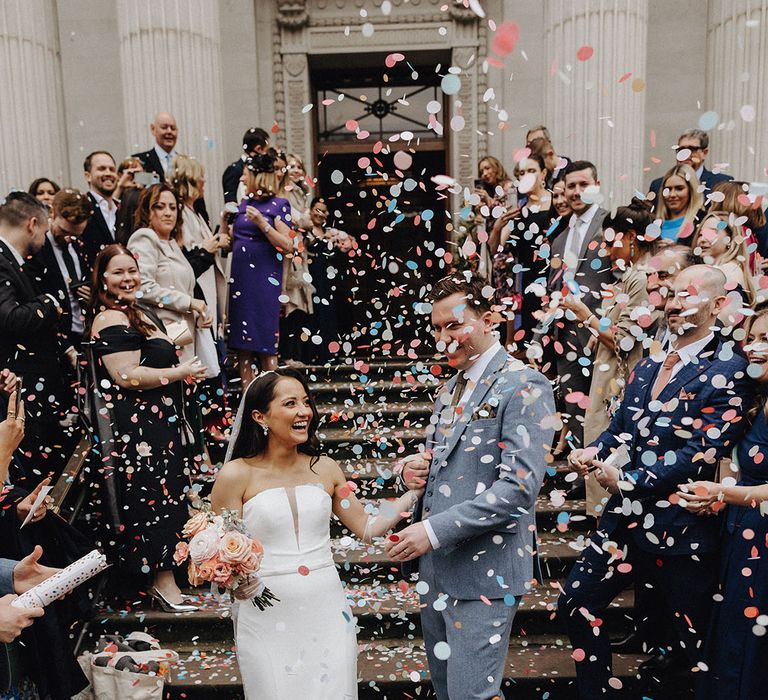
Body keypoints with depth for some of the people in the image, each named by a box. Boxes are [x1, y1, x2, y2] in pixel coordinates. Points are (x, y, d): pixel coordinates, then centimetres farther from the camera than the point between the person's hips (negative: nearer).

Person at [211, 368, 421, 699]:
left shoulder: (325, 469, 4)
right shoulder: (236, 475, -7)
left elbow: (367, 528, 8)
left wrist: (414, 490, 1)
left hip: (328, 614, 3)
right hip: (267, 619, -3)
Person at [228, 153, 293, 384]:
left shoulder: (278, 205, -3)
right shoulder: (244, 204, 15)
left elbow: (287, 245, -11)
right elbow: (232, 240, 18)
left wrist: (262, 223, -17)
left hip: (264, 278, -6)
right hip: (240, 275, 6)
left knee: (265, 340, -4)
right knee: (242, 341, 5)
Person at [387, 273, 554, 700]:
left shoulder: (523, 387, -13)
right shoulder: (452, 388, 13)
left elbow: (519, 485, -22)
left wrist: (435, 530, -23)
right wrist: (419, 470, -1)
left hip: (484, 570, -8)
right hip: (436, 564, 8)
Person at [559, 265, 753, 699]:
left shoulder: (728, 370, -11)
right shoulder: (647, 366, 11)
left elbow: (703, 451, -20)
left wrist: (628, 481, -22)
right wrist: (593, 452, -7)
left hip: (680, 530, -6)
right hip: (627, 519, 7)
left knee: (693, 645, 12)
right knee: (577, 606, 12)